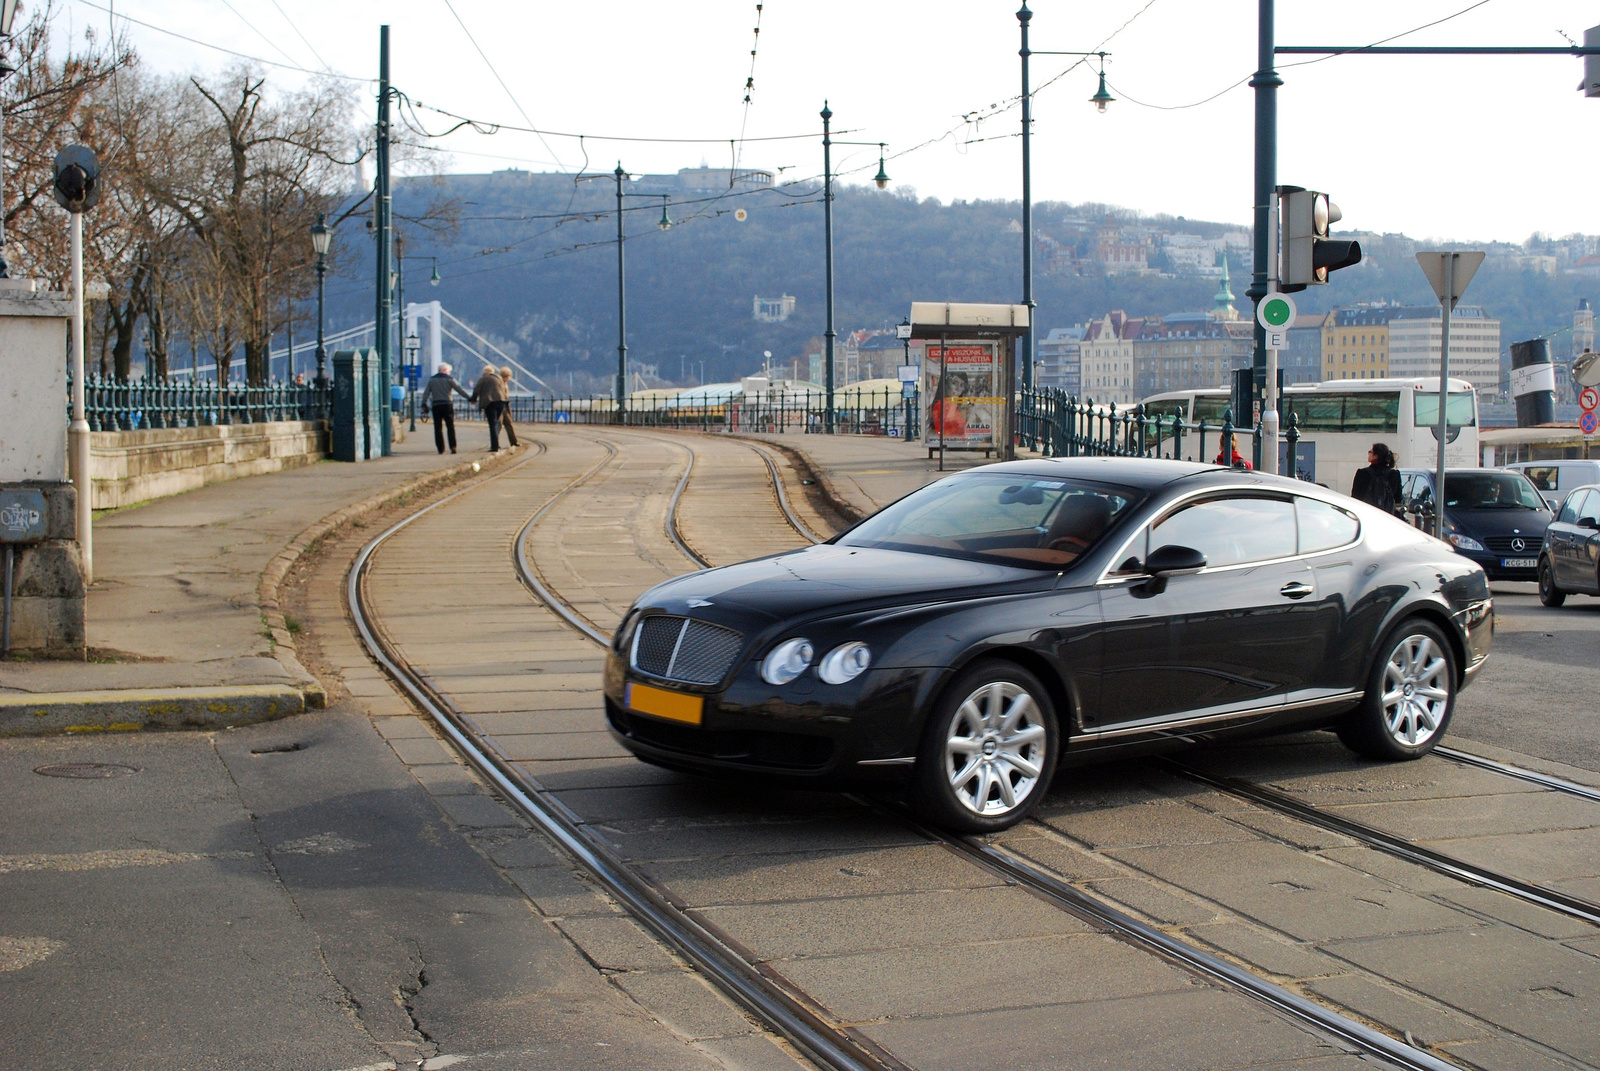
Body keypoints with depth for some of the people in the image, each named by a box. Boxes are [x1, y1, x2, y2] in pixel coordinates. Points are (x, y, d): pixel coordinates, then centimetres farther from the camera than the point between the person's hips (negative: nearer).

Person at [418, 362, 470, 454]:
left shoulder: (431, 379, 10)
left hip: (436, 406, 2)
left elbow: (426, 393, 9)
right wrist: (469, 397, 4)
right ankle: (452, 446, -11)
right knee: (450, 427, 1)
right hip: (447, 404, -2)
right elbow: (460, 389, -3)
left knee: (438, 428, 5)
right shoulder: (449, 379, -1)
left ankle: (440, 448, 2)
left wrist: (424, 404, 13)